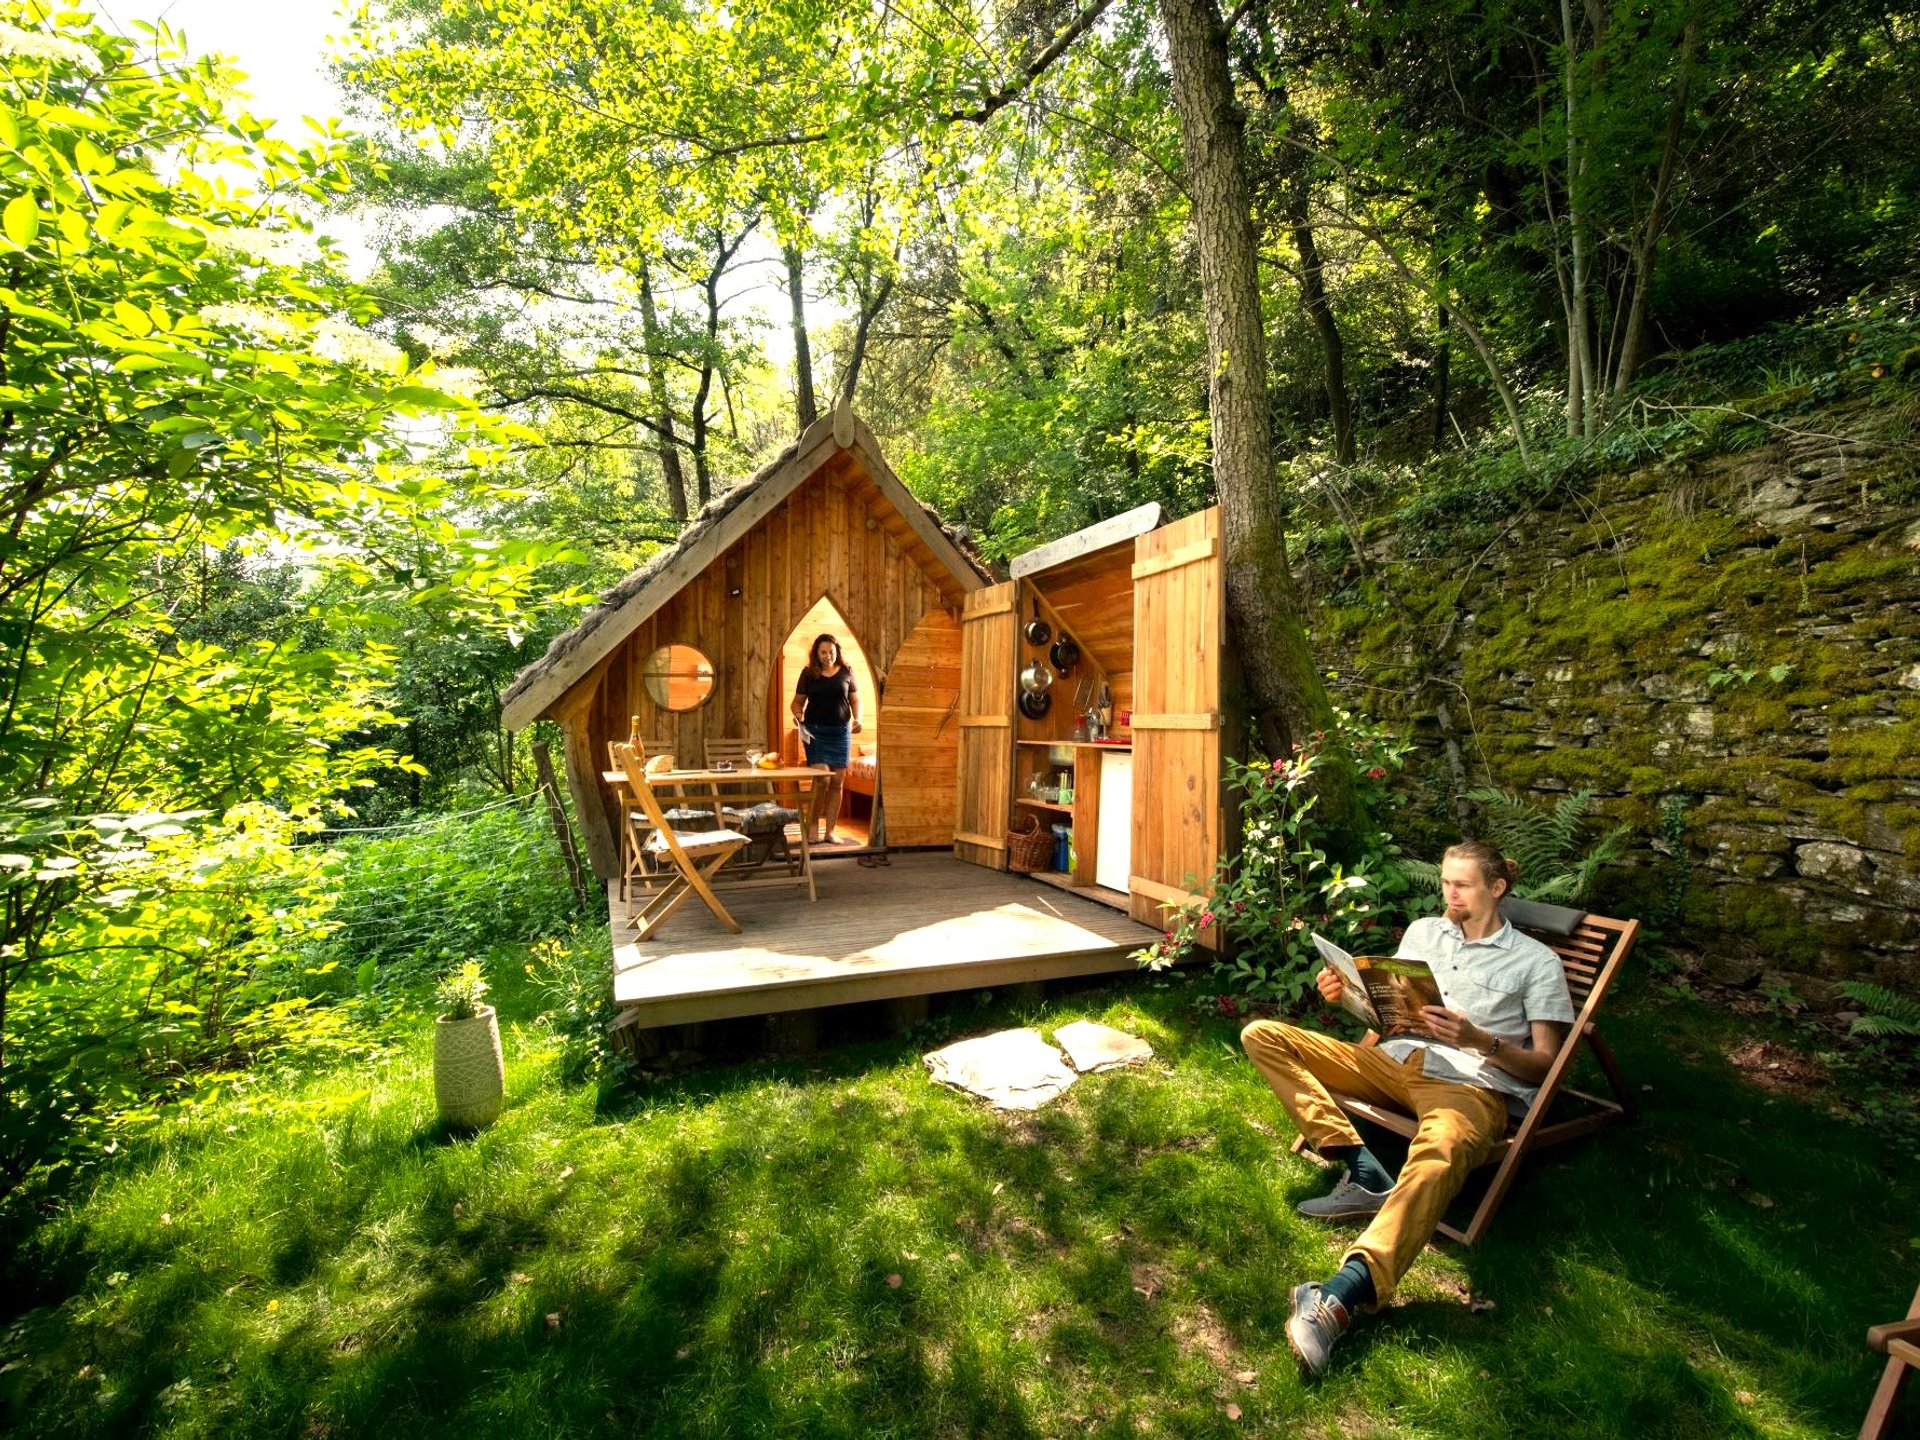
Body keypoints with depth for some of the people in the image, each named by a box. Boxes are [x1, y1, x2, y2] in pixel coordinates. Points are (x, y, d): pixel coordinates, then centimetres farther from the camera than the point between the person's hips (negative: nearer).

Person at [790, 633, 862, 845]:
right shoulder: (809, 673, 3)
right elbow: (798, 700, 9)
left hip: (841, 731, 2)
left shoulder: (846, 671, 5)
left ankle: (830, 832, 11)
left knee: (837, 782, 2)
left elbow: (855, 700, 11)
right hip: (815, 731, -2)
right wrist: (798, 714, -12)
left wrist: (857, 719, -6)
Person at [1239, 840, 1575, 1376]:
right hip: (1395, 1058, 6)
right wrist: (1346, 993, 0)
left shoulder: (1536, 962, 12)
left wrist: (1478, 1039, -14)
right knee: (1262, 1034, -13)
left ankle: (1338, 1296, -56)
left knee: (1439, 1154, -42)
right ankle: (1363, 1172, -23)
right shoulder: (1423, 931, 24)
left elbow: (1543, 1065, 6)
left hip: (1469, 1084, -5)